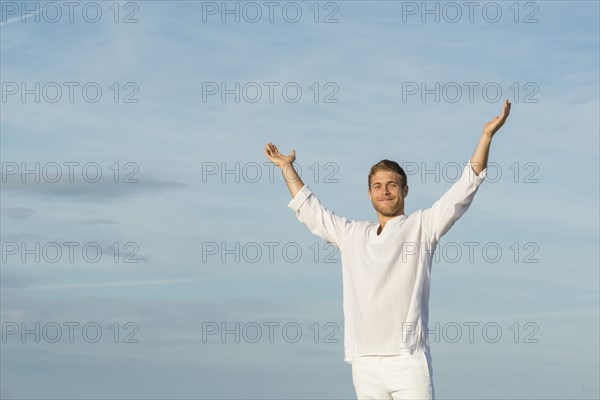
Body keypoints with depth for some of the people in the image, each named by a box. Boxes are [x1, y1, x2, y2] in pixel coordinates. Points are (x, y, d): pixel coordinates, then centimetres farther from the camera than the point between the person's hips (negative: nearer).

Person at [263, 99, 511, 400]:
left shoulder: (421, 226, 8)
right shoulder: (352, 235, 20)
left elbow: (464, 189, 1)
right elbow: (309, 210, 33)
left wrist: (487, 135, -5)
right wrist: (287, 167, 39)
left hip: (408, 360, -4)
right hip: (364, 363, 4)